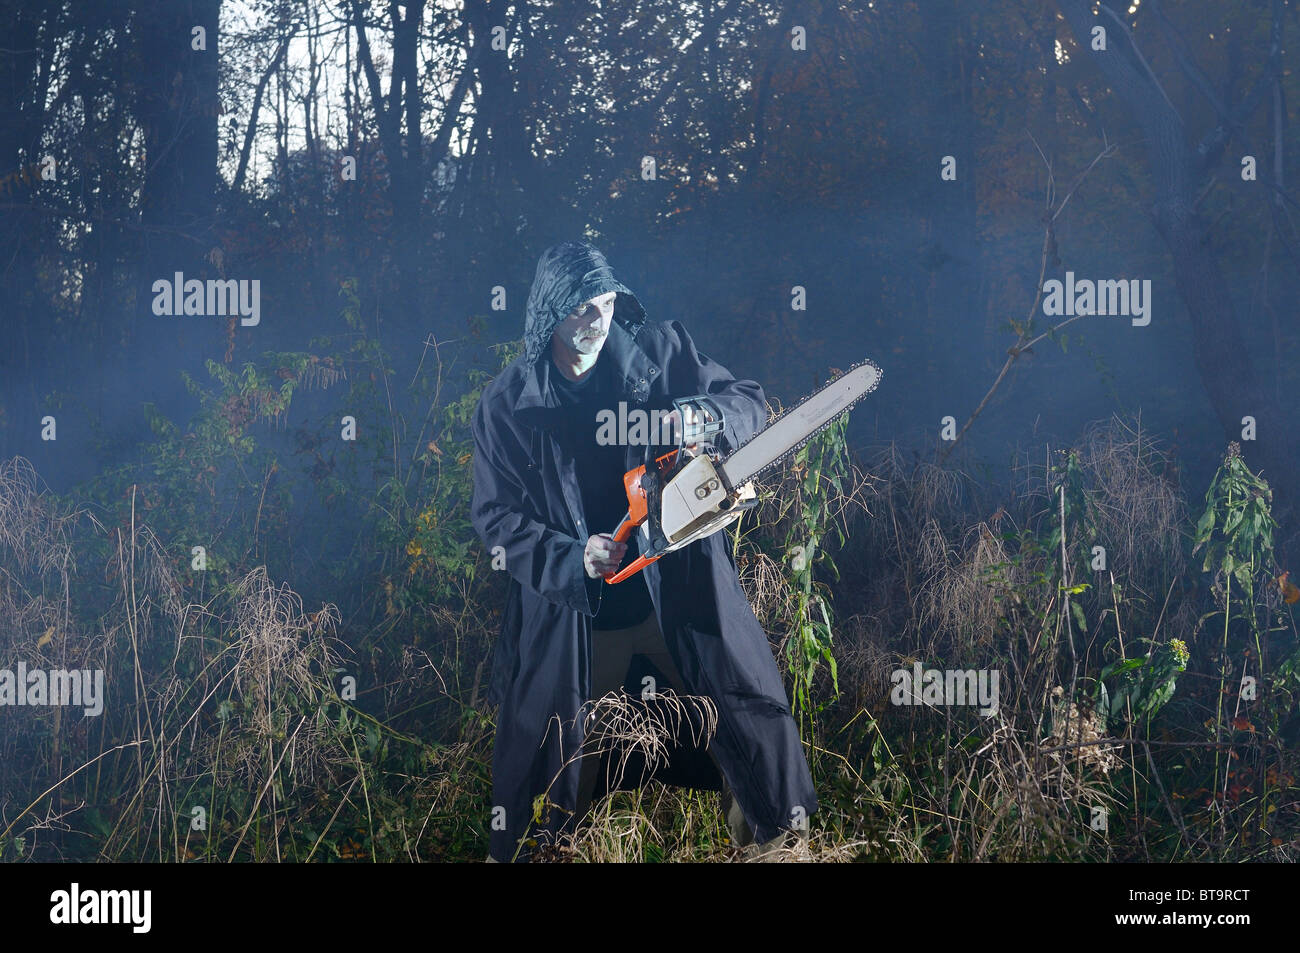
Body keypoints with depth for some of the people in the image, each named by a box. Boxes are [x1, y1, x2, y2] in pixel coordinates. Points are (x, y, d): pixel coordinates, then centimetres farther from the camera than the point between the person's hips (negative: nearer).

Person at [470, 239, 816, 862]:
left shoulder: (661, 352, -3)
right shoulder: (506, 403, -5)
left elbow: (750, 404, -2)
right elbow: (495, 517, -5)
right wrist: (570, 557, -21)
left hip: (680, 591, 1)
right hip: (571, 611, -1)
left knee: (757, 711, 6)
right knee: (545, 752, 7)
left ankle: (781, 833, 29)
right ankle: (519, 852, 30)